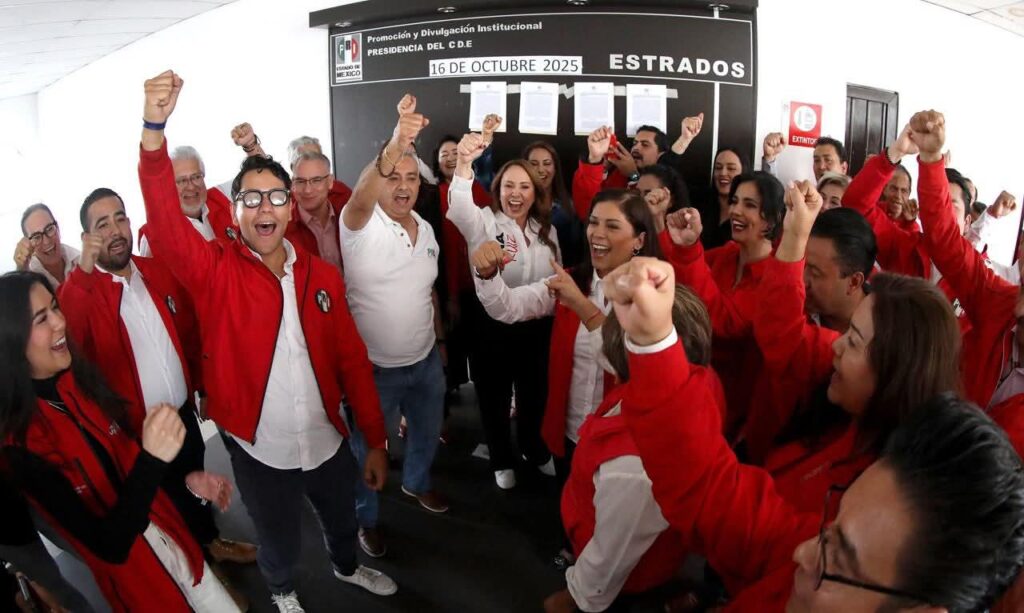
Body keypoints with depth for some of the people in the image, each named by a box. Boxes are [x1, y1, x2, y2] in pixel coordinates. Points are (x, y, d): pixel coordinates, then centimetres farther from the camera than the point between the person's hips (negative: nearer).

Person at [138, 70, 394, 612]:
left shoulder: (322, 276, -5)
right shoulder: (215, 271, -12)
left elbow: (353, 361, -2)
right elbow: (164, 224, -30)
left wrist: (375, 440, 0)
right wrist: (154, 128, -43)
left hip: (327, 441, 3)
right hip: (258, 449, -2)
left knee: (342, 519, 27)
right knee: (277, 536, 22)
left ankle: (347, 566, 60)